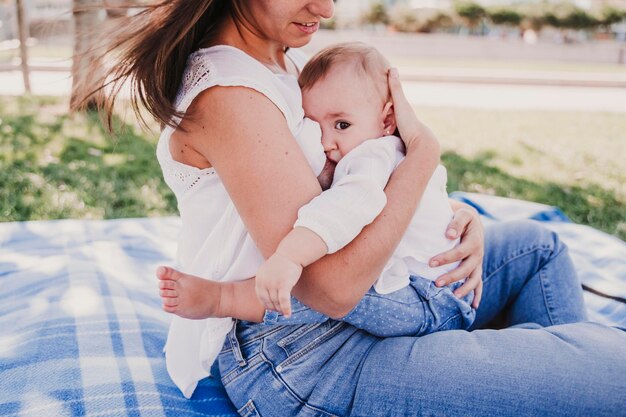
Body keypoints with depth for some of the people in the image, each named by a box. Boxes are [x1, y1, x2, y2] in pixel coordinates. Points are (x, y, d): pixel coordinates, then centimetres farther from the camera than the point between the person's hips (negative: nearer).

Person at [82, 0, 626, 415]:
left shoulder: (287, 60, 8)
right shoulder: (227, 94, -23)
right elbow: (333, 287, -29)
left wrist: (457, 216, -2)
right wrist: (424, 148, -19)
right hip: (291, 361, -10)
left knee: (535, 244, 23)